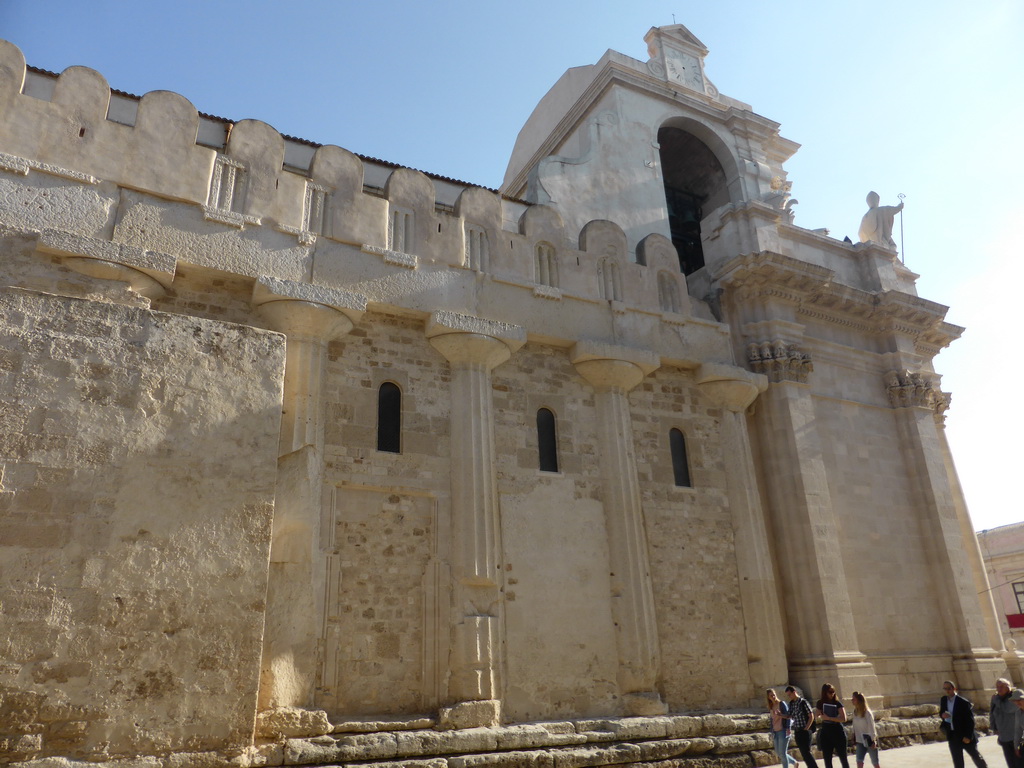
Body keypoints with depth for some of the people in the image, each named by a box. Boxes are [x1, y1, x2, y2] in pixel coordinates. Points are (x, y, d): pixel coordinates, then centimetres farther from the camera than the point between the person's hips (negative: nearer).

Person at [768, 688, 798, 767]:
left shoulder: (782, 704, -5)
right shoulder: (770, 707, 12)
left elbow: (788, 716, -11)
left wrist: (788, 728, -19)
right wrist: (772, 732, 14)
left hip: (783, 731, -7)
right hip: (776, 732, 7)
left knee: (782, 753, -5)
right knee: (778, 752, 11)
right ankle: (794, 762, 29)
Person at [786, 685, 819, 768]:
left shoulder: (803, 702, -12)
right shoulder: (791, 703, 8)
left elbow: (811, 716, -10)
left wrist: (806, 729, -12)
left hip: (805, 731, -7)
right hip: (797, 731, 7)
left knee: (806, 751, -9)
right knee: (803, 752, 10)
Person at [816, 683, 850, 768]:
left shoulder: (837, 703, -8)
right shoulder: (820, 703, 2)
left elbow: (844, 718, -19)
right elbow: (816, 716, 13)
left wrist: (829, 718, -21)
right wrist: (821, 717, -8)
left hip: (838, 732, -3)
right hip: (825, 732, 3)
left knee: (843, 758, 4)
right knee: (827, 759, 6)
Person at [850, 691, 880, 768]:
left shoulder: (867, 713, -17)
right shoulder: (855, 712, 1)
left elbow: (871, 727, -15)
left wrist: (873, 741, -15)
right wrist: (854, 738, 8)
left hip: (869, 740, -5)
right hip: (860, 741, 5)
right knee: (859, 761, -5)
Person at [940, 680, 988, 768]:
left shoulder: (963, 702, -14)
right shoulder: (943, 700, 3)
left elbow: (970, 720, -12)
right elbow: (941, 712, 16)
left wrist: (968, 736, -16)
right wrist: (942, 715, -9)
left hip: (965, 735, -5)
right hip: (952, 735, 5)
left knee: (976, 757, 14)